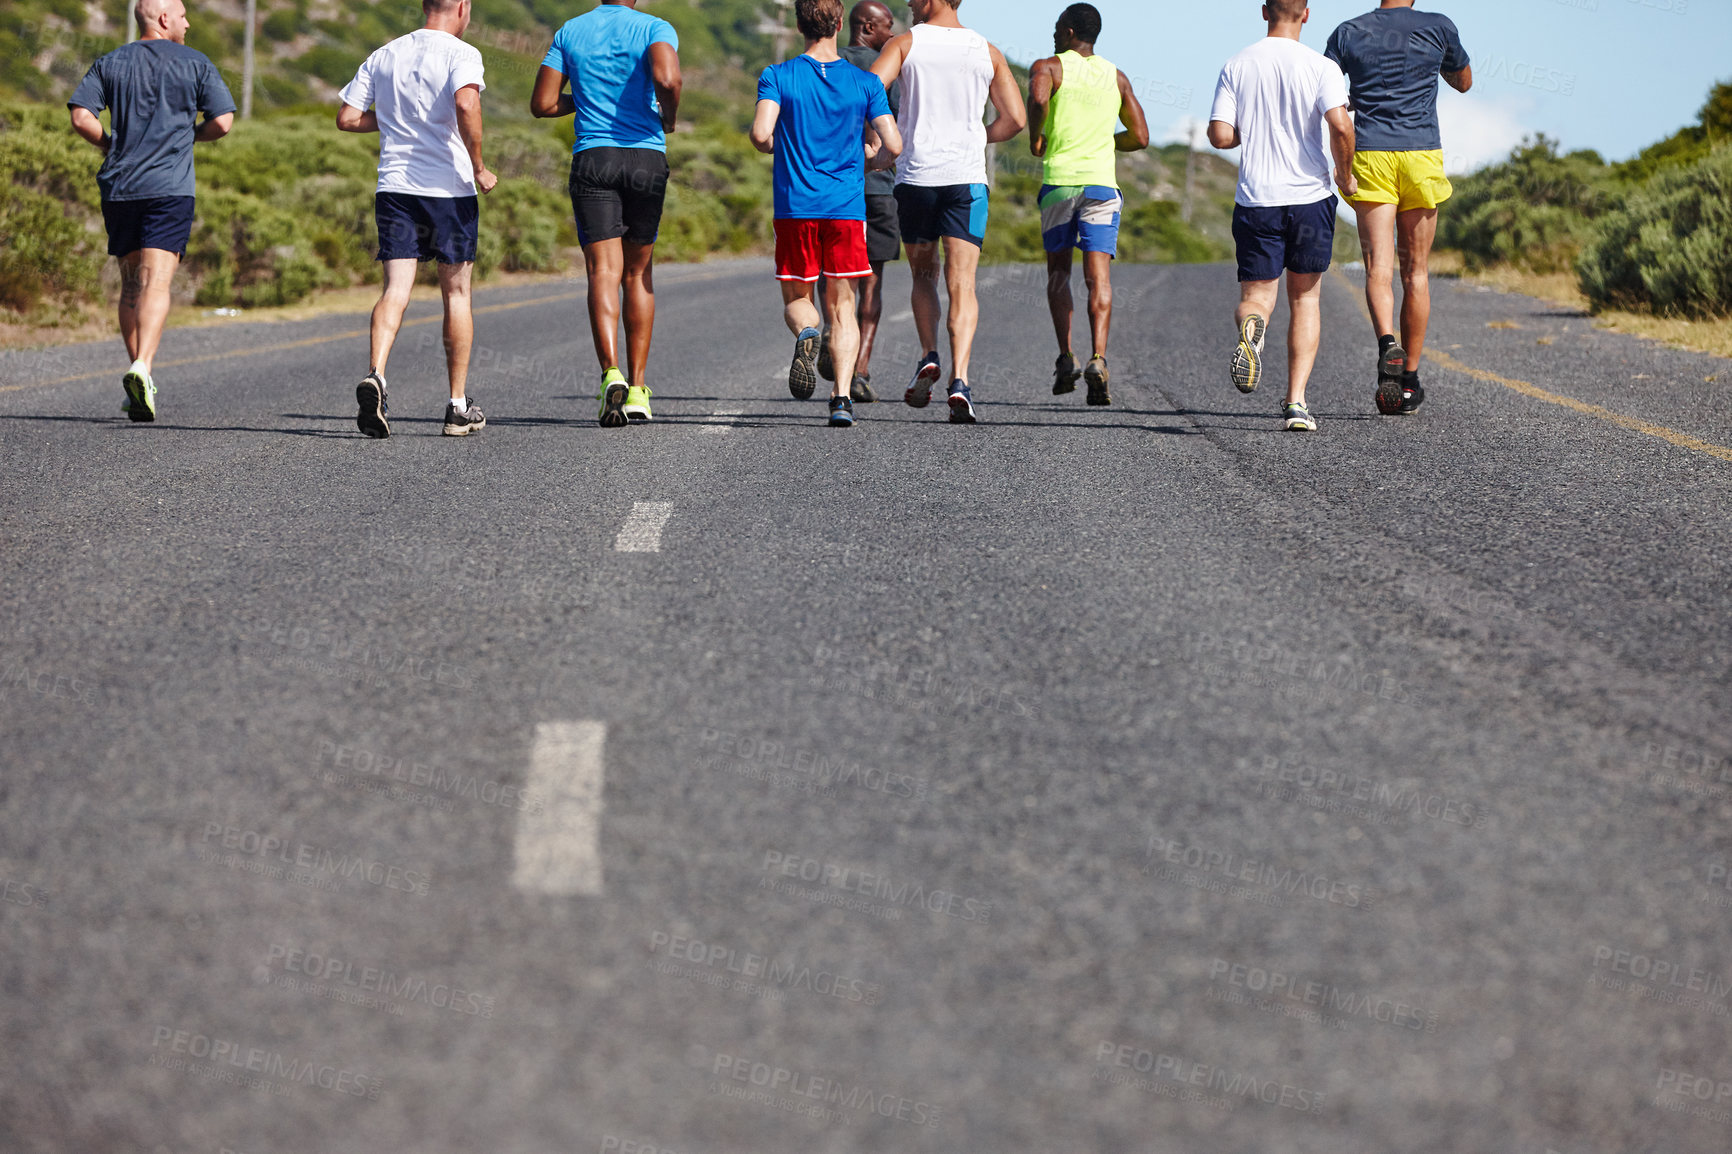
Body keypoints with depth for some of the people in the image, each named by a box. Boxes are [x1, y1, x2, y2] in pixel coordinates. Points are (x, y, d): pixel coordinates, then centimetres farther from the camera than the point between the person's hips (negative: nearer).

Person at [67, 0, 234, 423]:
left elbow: (80, 117, -3)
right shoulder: (195, 64, 3)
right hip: (170, 189, -3)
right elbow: (222, 122, -3)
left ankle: (140, 381, 15)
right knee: (155, 283, -11)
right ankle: (142, 368, -30)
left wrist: (109, 144, 15)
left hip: (119, 188, 3)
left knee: (131, 284, 13)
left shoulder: (109, 64, 9)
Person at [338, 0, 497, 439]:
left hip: (394, 187, 3)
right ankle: (459, 407, 15)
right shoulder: (461, 54, -6)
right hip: (449, 189, -3)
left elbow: (347, 118, 10)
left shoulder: (383, 57, 10)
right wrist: (479, 168, -15)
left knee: (396, 290, -3)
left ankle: (375, 375, -29)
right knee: (456, 293, 9)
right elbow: (466, 105, -24)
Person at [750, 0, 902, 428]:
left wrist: (781, 148, 9)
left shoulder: (777, 77, -1)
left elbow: (761, 135, -14)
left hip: (795, 208, 0)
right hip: (847, 208, 0)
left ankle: (806, 334, -21)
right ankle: (842, 397, -9)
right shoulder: (865, 83, 2)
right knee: (841, 305, 6)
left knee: (796, 297, 14)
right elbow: (893, 146, -2)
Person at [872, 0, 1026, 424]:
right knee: (962, 282, -4)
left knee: (923, 275, 18)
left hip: (915, 175, -1)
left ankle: (929, 355, -1)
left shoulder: (906, 43, 1)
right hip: (967, 177, 1)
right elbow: (1016, 120, 5)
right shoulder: (987, 52, 7)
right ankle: (959, 379, -18)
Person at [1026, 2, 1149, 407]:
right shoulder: (1116, 77, 15)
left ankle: (1066, 357, 6)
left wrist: (1036, 138, -5)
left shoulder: (1048, 67, 2)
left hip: (1058, 180, -2)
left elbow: (1037, 98, -22)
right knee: (1098, 274, -6)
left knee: (1058, 271, 14)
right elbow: (1140, 137, 14)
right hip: (1102, 181, 2)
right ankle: (1098, 358, -23)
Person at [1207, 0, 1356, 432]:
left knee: (1256, 295, 7)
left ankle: (1251, 330, -32)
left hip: (1256, 199, 1)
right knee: (1305, 298, 13)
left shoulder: (1236, 66, 2)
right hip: (1311, 197, -1)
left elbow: (1220, 135, -3)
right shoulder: (1320, 67, -5)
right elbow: (1340, 124, -18)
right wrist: (1346, 173, -1)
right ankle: (1296, 401, 4)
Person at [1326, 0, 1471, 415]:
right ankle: (1409, 381, 12)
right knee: (1416, 272, 8)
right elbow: (1464, 82, 20)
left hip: (1369, 158, 0)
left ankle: (1387, 344, -33)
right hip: (1421, 156, 0)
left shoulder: (1348, 33, 4)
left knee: (1378, 265, -5)